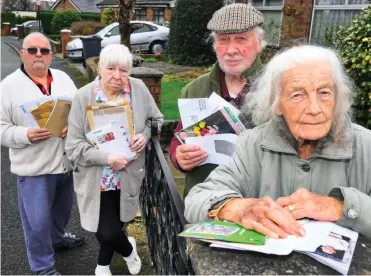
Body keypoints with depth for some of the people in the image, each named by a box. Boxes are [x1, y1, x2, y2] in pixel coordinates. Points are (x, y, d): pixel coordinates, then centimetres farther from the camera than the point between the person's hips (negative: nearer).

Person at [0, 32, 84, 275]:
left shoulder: (63, 79, 6)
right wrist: (26, 135, -26)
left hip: (66, 161, 5)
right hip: (33, 167, -5)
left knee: (63, 208, 25)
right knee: (37, 221, 5)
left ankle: (57, 238, 54)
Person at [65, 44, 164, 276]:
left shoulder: (139, 89, -8)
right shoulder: (83, 97, -13)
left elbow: (156, 120, 6)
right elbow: (74, 146, -14)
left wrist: (145, 135, -15)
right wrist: (106, 158, -25)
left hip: (129, 175, 2)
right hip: (97, 178, -2)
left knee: (115, 225, 19)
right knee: (106, 232, -2)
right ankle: (128, 250, 36)